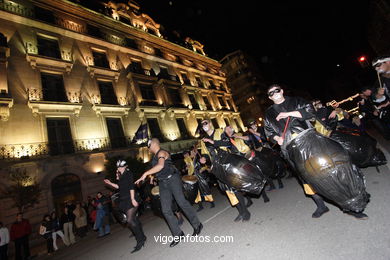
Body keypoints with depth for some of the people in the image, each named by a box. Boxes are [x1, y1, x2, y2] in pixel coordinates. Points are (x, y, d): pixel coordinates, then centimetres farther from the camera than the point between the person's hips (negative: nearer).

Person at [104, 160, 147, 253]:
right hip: (125, 201, 8)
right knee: (133, 219, 14)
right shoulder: (121, 176, 15)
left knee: (130, 220, -15)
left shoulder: (129, 173, -7)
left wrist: (132, 199, -23)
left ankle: (140, 241, -5)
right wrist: (110, 183, 17)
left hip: (130, 200, -8)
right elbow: (120, 187, 19)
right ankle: (142, 237, 28)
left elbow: (131, 187, -16)